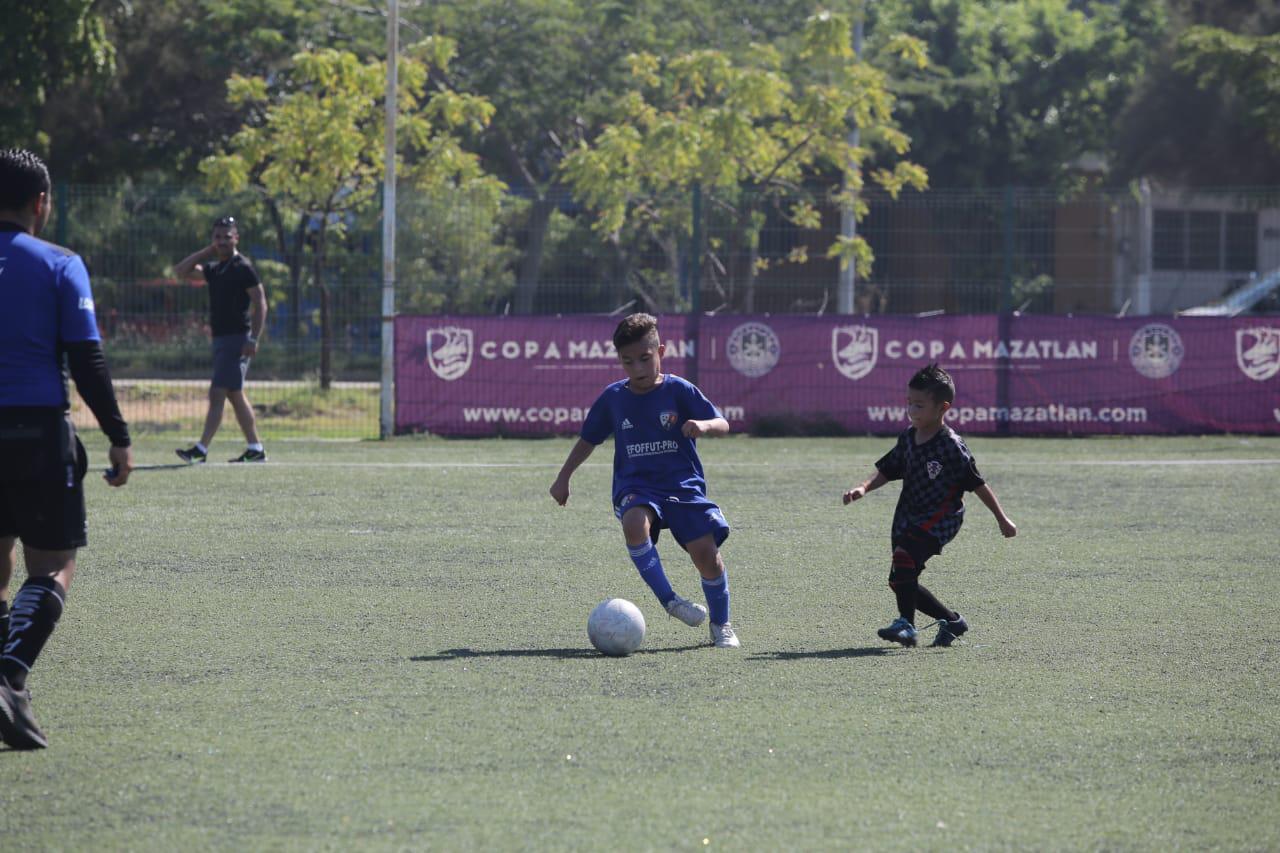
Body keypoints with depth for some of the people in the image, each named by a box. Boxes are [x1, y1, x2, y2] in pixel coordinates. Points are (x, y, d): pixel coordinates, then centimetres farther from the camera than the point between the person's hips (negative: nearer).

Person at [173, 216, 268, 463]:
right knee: (235, 396, 11)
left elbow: (260, 303, -13)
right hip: (220, 338, 9)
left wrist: (253, 339, -20)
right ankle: (255, 449, 17)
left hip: (237, 339, -9)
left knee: (217, 394, -12)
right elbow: (180, 271, 15)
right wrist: (207, 251, 9)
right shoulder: (215, 269, 14)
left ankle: (201, 450, -16)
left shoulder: (243, 268, -9)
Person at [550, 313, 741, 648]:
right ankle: (668, 599, -24)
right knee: (635, 524, -35)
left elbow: (722, 425, -7)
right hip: (635, 486, 1)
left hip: (682, 483, -1)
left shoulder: (679, 391, -2)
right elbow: (588, 439, 20)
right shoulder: (612, 398, 6)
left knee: (706, 551, -13)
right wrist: (563, 478, 19)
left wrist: (703, 425, -30)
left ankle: (721, 624, 12)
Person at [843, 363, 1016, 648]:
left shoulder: (951, 446, -15)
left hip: (940, 519, -8)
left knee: (904, 556, -31)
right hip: (909, 516, 8)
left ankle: (905, 624, -31)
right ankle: (951, 620, 24)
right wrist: (864, 488, -8)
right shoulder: (908, 438, 6)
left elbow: (977, 484, -9)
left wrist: (1002, 520, -2)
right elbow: (886, 470, 13)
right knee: (900, 581, 7)